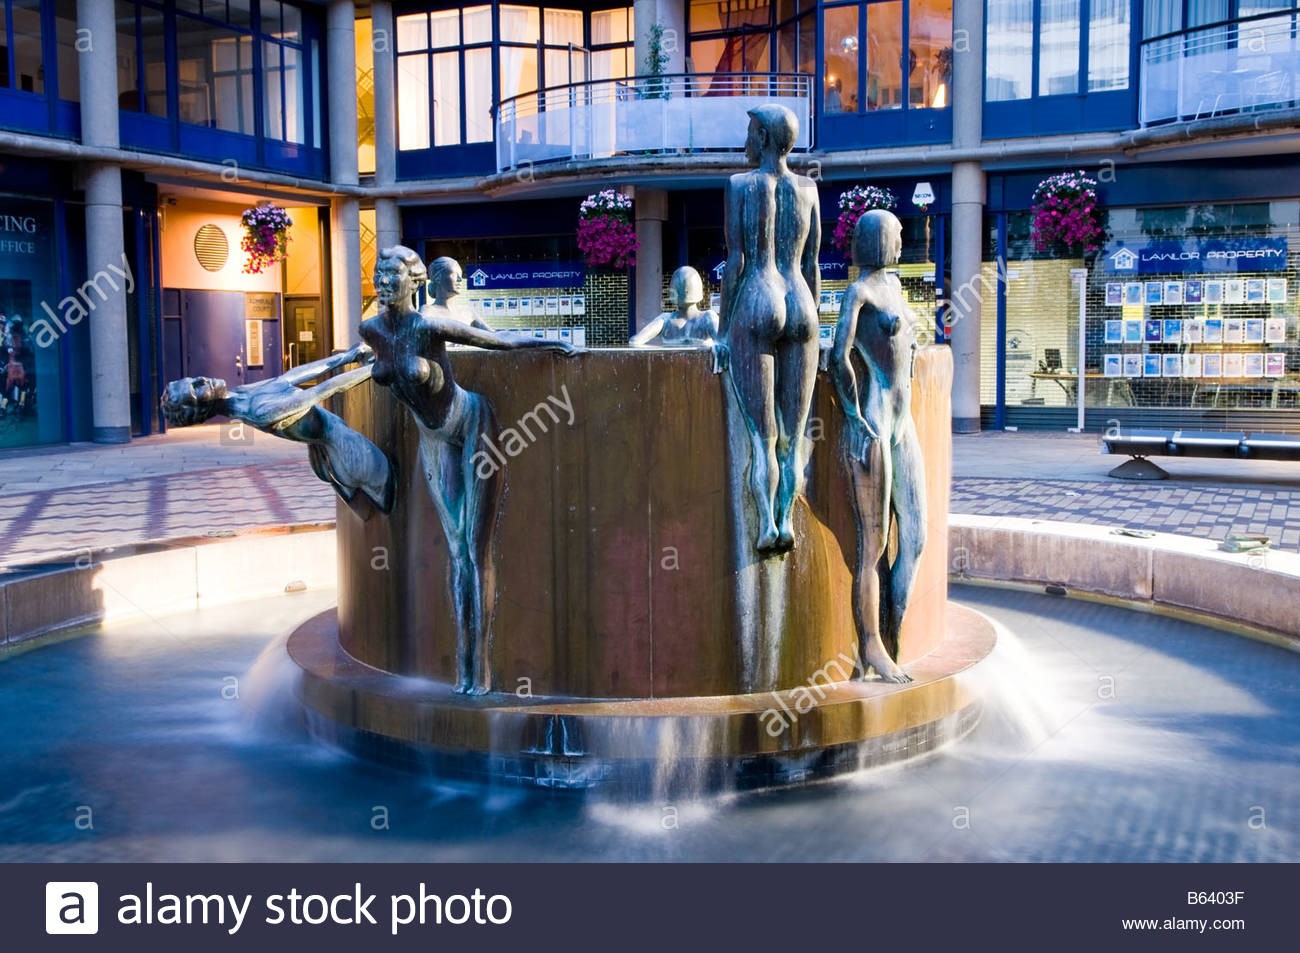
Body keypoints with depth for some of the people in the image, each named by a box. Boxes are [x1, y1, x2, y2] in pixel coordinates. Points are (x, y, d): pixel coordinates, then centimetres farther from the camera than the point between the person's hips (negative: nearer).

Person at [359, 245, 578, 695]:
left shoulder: (429, 326, -24)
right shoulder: (371, 330, -6)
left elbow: (501, 341, -14)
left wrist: (558, 344, -6)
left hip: (474, 426, -6)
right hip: (434, 440, 6)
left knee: (477, 550, -5)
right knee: (456, 551, 6)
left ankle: (481, 669, -1)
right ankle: (463, 666, 8)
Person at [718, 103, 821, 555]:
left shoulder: (740, 184, -2)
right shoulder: (807, 188, 10)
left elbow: (735, 262, -6)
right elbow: (812, 266, 10)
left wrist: (723, 330, -2)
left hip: (755, 306, -3)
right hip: (799, 305, 4)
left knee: (761, 434, -3)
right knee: (793, 434, 5)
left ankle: (766, 526, -10)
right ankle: (786, 521, 1)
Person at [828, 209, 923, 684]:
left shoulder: (893, 284, 17)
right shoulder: (859, 291, -9)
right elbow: (839, 357, -20)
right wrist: (859, 418, -16)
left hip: (903, 425, 9)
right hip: (871, 429, -9)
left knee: (915, 537, 8)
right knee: (875, 544, -3)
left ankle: (891, 635, 17)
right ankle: (871, 646, 6)